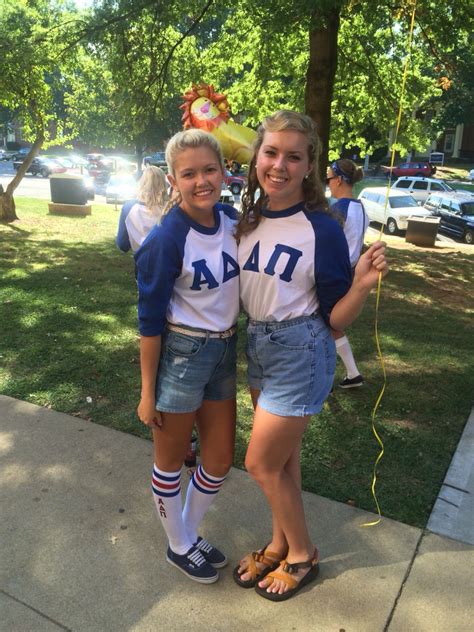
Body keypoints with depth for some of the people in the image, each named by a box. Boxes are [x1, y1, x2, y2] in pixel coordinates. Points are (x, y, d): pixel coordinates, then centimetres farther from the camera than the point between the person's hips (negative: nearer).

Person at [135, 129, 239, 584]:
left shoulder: (232, 220, -4)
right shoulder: (166, 240, -21)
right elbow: (150, 321, -15)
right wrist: (147, 392, -10)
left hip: (224, 352, 6)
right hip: (180, 355, -6)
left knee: (220, 460, 18)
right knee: (171, 461, 15)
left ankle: (190, 532, 44)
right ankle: (178, 546, 41)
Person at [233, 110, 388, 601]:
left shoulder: (322, 229, -18)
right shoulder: (248, 219, -1)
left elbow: (336, 320, -14)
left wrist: (363, 283, -30)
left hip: (300, 353, -6)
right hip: (257, 344, 6)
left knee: (261, 463, 5)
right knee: (282, 457, 20)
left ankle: (302, 554, 32)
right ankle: (279, 544, 43)